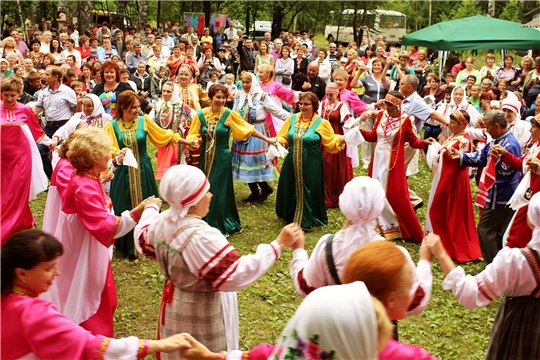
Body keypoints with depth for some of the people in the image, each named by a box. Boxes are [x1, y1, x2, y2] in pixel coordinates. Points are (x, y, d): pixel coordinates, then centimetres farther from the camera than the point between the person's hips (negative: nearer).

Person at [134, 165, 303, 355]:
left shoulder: (162, 222, -10)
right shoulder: (201, 237, -36)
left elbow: (143, 241, 13)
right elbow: (236, 275, -36)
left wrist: (151, 209, 31)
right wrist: (278, 245, -34)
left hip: (174, 307, 8)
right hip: (201, 313, -8)